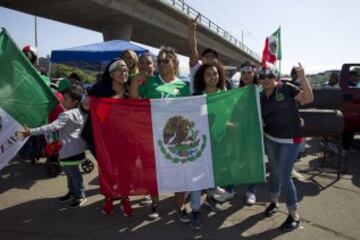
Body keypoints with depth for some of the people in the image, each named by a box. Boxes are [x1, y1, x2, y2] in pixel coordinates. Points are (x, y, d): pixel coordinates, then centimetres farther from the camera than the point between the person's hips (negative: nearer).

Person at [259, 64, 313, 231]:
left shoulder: (287, 88, -9)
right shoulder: (261, 97, 5)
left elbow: (308, 99, -20)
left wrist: (302, 78, -29)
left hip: (290, 140, -5)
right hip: (269, 139, 5)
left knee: (284, 176, -4)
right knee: (274, 172, 17)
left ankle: (294, 216, 13)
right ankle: (274, 202, 39)